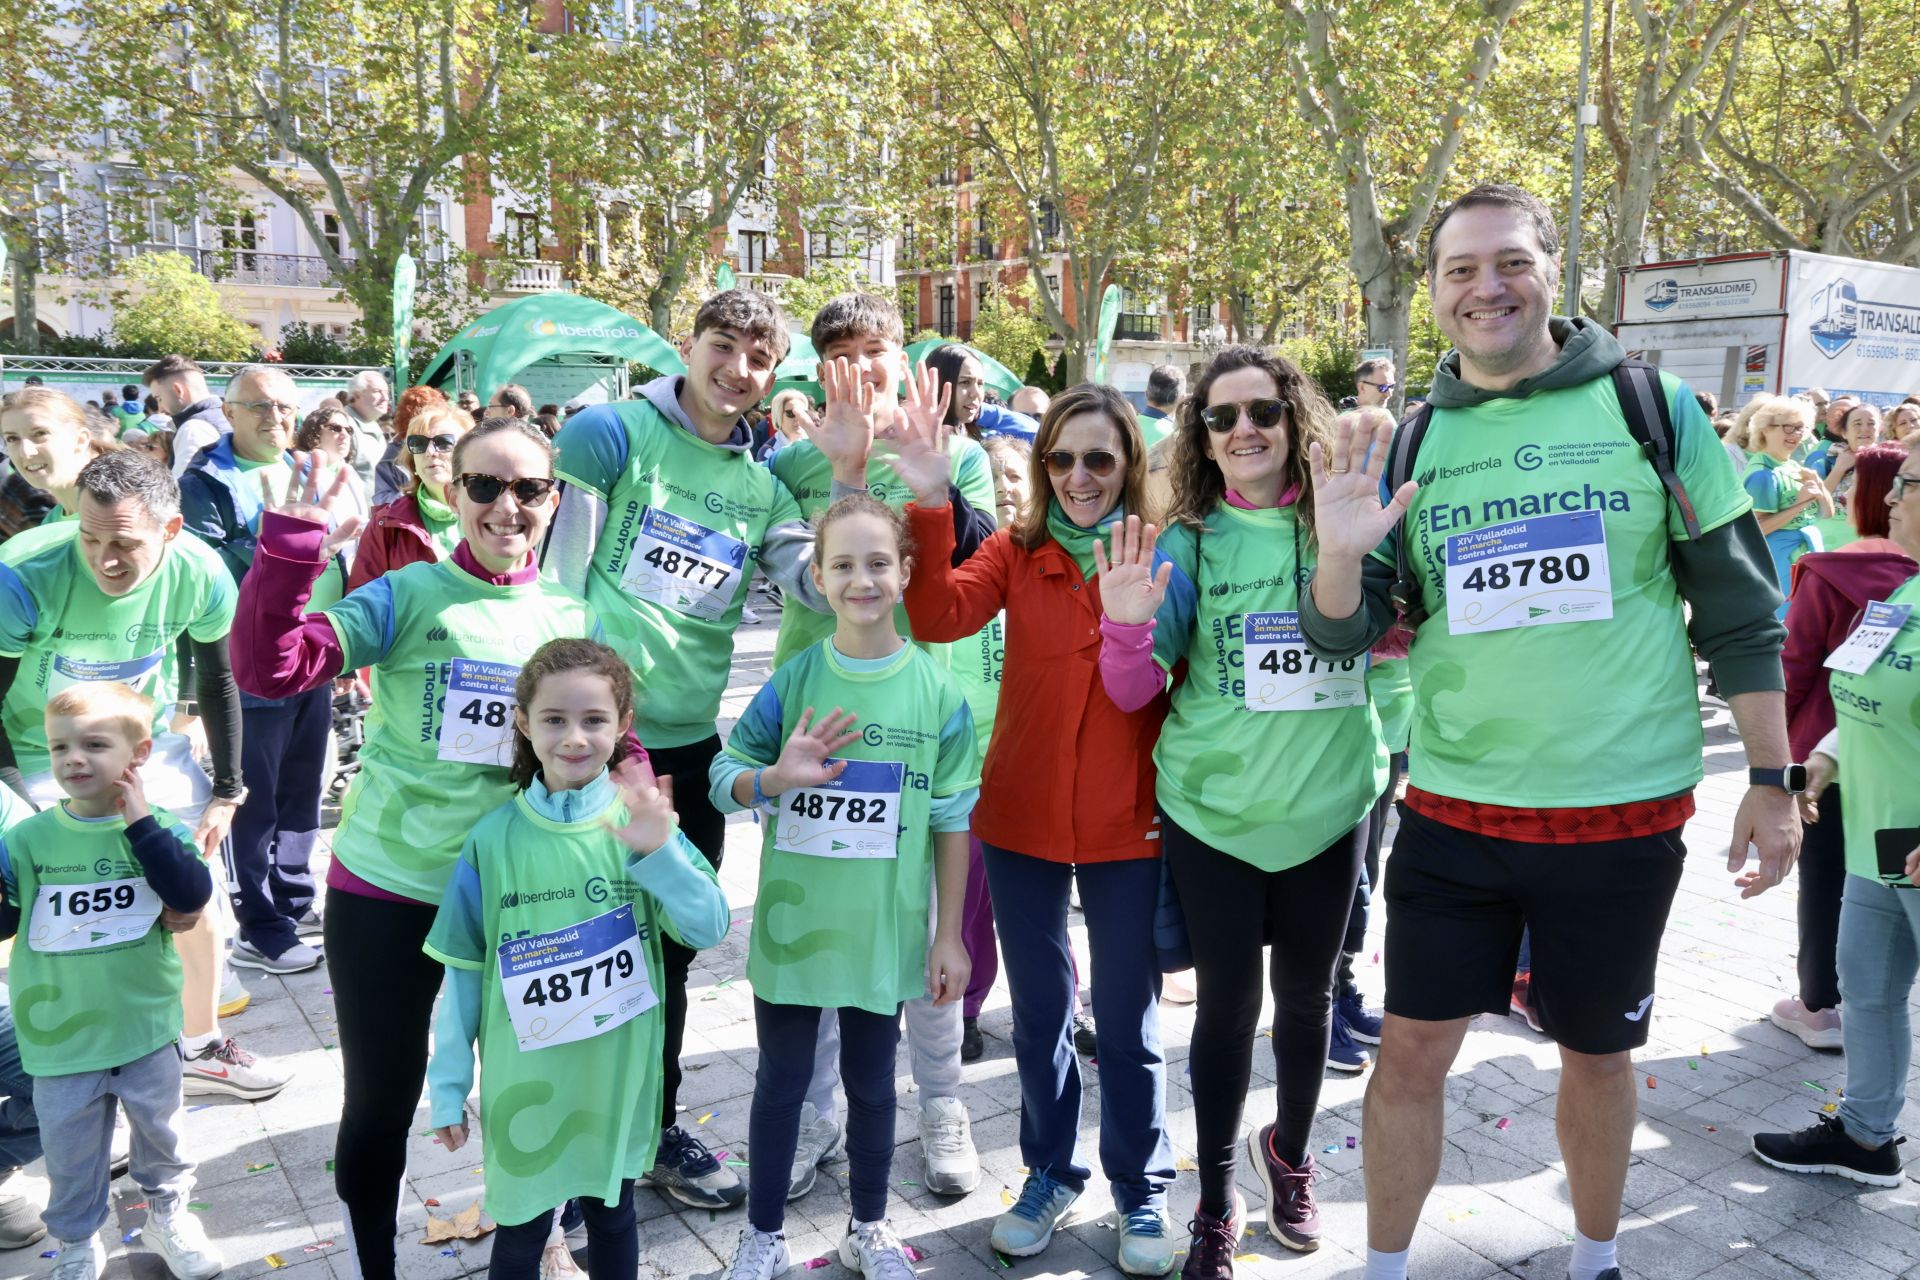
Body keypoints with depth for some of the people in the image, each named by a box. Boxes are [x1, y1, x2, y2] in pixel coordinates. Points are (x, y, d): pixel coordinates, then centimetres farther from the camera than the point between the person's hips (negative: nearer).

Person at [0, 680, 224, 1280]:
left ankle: (168, 1215, 44)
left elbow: (191, 896, -25)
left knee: (160, 1135, 20)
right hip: (61, 1041, 0)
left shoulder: (159, 828, -10)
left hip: (148, 1031, 0)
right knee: (71, 1157, 16)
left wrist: (140, 823, -26)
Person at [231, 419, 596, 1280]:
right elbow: (270, 668, -17)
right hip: (385, 891, -2)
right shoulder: (405, 597, -7)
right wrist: (290, 552, -28)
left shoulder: (574, 620, 1)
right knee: (379, 1102, 12)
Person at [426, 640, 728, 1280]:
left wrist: (659, 852, -29)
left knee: (612, 1215, 21)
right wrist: (448, 1086, 2)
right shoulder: (494, 839, -11)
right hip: (523, 1085, -1)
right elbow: (463, 971, -3)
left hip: (618, 1081, 1)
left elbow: (710, 929, -15)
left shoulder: (643, 821, -11)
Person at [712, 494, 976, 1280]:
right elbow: (724, 780, -2)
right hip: (790, 925, 0)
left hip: (884, 933, 0)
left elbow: (952, 821, -2)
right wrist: (777, 778, -24)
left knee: (872, 1084, 16)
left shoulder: (937, 693, -7)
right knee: (781, 1083, 14)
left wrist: (949, 934, -1)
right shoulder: (791, 682, -7)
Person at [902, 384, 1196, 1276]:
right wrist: (929, 504, -27)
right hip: (1022, 820, 2)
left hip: (1127, 826, -1)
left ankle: (1140, 1188, 32)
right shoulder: (1016, 553, -1)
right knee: (1039, 1010, 16)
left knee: (1128, 1019, 11)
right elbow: (939, 617, -19)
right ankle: (1050, 1171, 37)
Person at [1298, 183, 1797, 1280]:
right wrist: (1341, 557, -21)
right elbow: (1345, 633, 0)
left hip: (1625, 809, -1)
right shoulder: (1411, 441, 2)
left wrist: (1773, 778, 0)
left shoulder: (1654, 408, -3)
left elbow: (1738, 607, 0)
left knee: (1599, 1053, 16)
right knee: (1412, 1047, 6)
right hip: (1454, 808, 1)